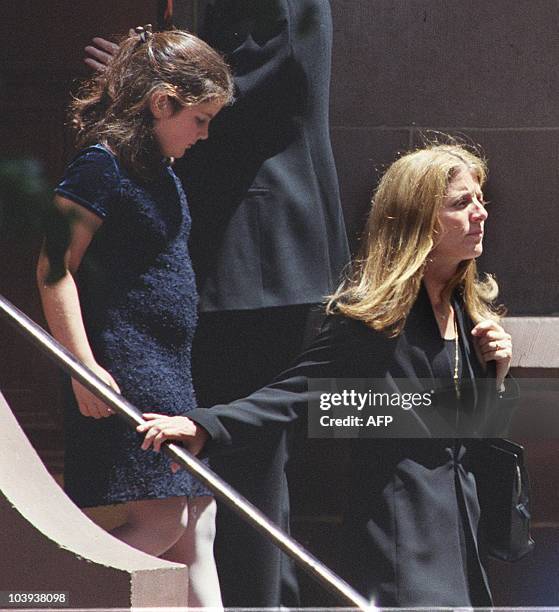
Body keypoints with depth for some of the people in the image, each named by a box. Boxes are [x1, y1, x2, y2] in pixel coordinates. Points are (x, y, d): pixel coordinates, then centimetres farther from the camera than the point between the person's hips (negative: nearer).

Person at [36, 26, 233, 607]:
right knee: (162, 518, -14)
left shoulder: (160, 171, 15)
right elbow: (54, 269, -16)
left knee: (197, 523, 7)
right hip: (123, 372, -9)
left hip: (170, 372, 10)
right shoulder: (101, 165, -12)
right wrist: (85, 370, -20)